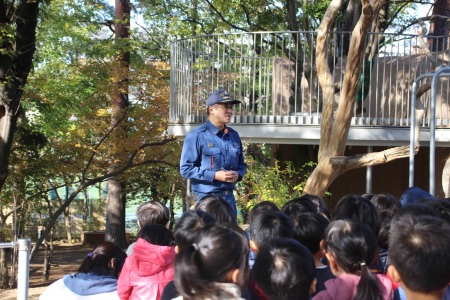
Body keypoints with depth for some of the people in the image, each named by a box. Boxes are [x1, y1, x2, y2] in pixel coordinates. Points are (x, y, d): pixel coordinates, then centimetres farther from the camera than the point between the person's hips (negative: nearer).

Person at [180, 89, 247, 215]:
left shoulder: (234, 135, 13)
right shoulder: (197, 136, -7)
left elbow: (241, 164, 22)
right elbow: (186, 168, -10)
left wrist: (238, 174, -2)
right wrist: (215, 175, -18)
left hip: (229, 197, 6)